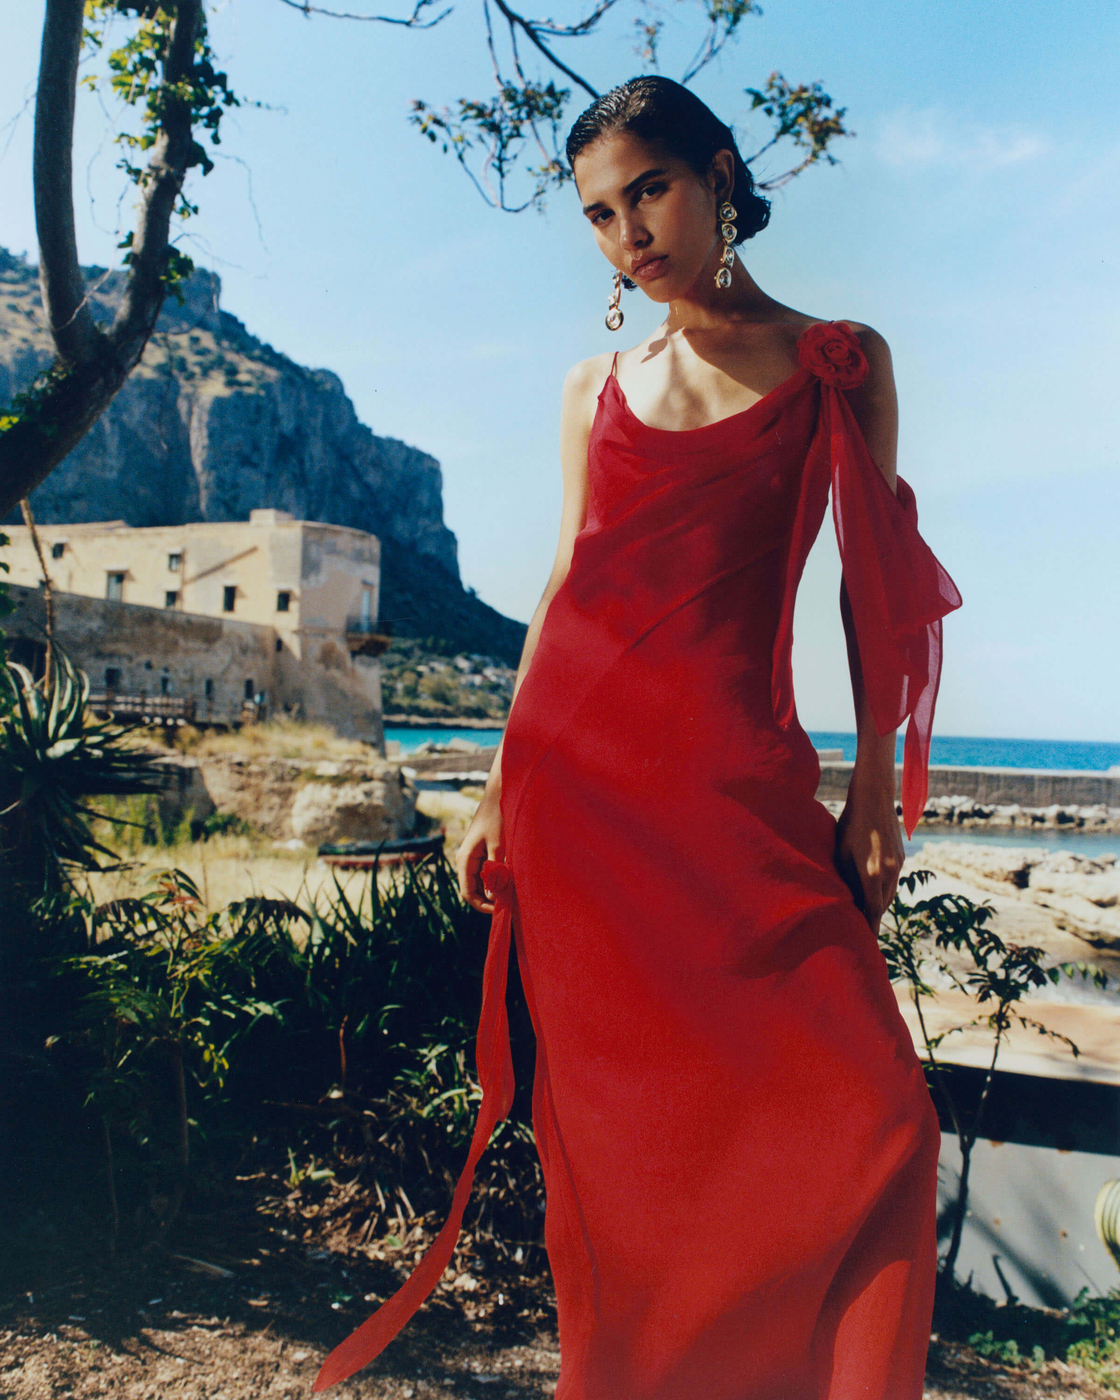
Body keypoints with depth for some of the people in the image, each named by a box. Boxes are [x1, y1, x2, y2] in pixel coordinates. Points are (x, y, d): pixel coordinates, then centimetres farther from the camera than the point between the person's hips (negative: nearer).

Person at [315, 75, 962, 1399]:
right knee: (616, 1114, 3)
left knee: (866, 1113, -8)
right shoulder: (596, 386, 14)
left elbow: (874, 579, 6)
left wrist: (876, 791, -1)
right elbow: (564, 584, 13)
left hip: (739, 772, -1)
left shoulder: (842, 362, 9)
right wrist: (499, 787, 7)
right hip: (578, 764, 2)